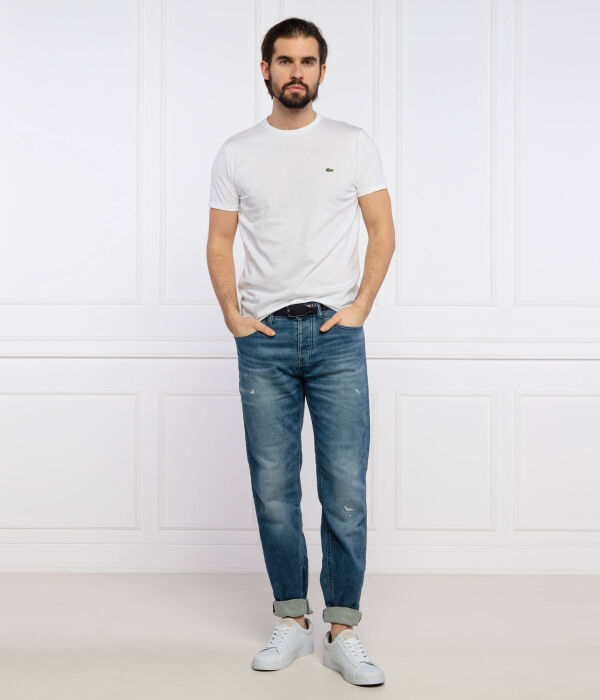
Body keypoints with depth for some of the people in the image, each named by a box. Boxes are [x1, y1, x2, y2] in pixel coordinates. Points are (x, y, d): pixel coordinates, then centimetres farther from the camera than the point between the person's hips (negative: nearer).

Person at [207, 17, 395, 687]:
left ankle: (342, 632, 8)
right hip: (264, 338, 2)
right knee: (273, 488, 5)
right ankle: (292, 620, 20)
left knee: (345, 489, -4)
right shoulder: (236, 153, 10)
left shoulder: (354, 144, 7)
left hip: (336, 336, -1)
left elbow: (383, 232, 6)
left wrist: (358, 307, -5)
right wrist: (233, 316, -1)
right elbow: (219, 241, 11)